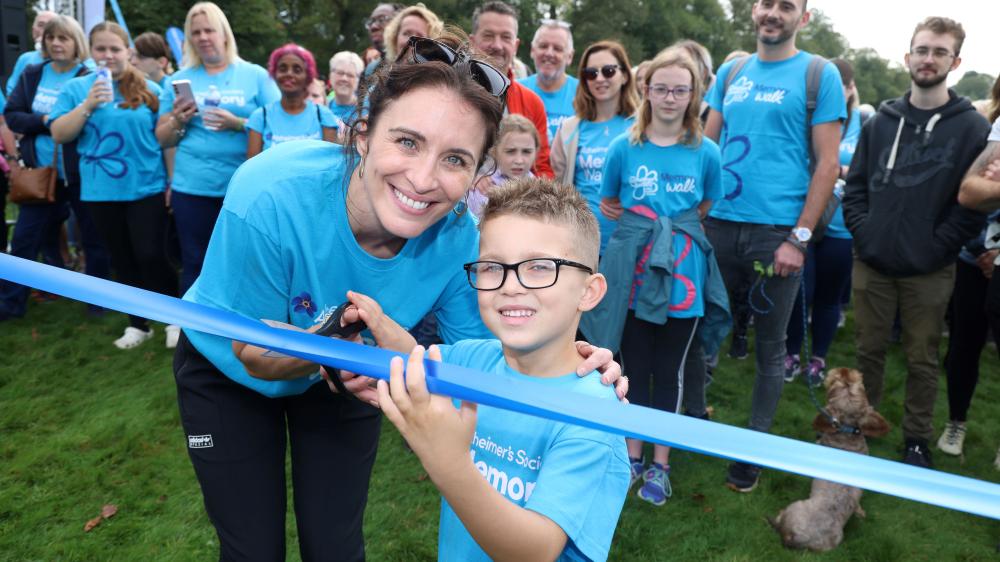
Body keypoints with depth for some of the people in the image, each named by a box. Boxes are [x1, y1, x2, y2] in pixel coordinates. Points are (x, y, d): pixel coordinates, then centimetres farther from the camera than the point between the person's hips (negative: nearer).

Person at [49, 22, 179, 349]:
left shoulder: (149, 89, 1)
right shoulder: (75, 88, 5)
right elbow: (59, 135, -1)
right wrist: (87, 106, -14)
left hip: (146, 188, -2)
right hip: (100, 192, 3)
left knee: (151, 258, -5)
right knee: (123, 261, 12)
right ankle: (139, 323, 25)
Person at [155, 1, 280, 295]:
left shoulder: (255, 75, 4)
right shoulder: (180, 80, 11)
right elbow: (162, 139, 13)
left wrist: (238, 124, -16)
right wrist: (178, 121, -8)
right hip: (192, 187, 2)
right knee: (194, 263, 8)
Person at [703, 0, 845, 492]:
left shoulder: (819, 75, 1)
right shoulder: (730, 72, 12)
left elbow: (827, 164, -4)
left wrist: (799, 238, -10)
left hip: (777, 230, -3)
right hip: (719, 225, 4)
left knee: (769, 346, 7)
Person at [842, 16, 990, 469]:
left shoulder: (971, 127, -2)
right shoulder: (881, 121, 8)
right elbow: (856, 185, 9)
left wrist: (938, 246, -12)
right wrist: (862, 232, -3)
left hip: (929, 272, -2)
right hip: (871, 263, 3)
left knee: (921, 360, 9)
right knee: (868, 350, 13)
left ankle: (917, 439, 24)